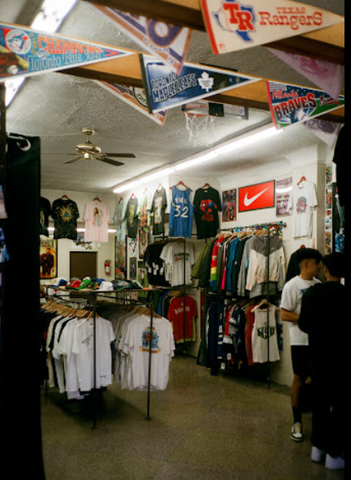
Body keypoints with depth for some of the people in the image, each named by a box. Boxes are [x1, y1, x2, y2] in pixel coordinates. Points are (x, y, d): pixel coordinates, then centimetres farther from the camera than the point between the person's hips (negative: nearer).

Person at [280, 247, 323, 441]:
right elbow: (284, 315, -16)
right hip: (301, 340, -6)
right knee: (299, 379, 6)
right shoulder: (292, 286, -11)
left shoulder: (318, 284, 8)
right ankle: (297, 422, 21)